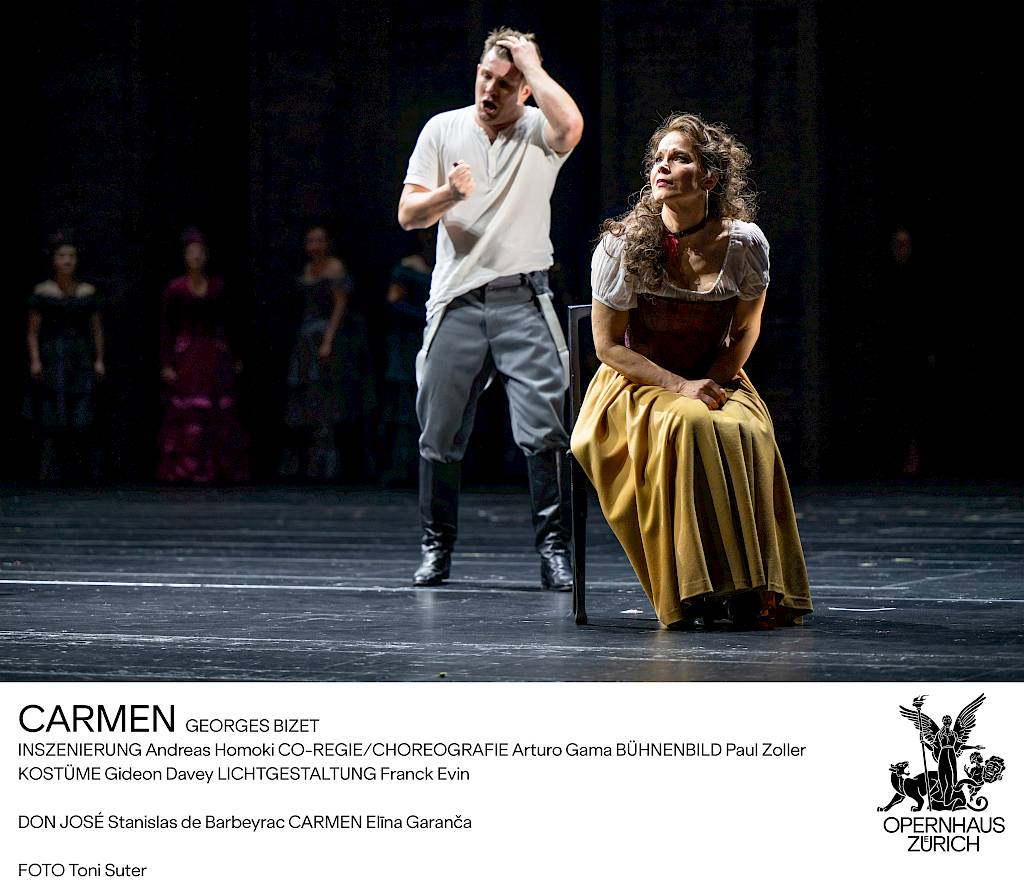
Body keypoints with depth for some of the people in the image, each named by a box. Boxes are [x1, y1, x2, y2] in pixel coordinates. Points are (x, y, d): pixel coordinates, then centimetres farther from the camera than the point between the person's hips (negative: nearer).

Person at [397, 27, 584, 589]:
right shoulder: (443, 130, 8)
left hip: (523, 300, -2)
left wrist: (531, 63, -11)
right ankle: (436, 548, 16)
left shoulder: (538, 132, 3)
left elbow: (571, 125, -24)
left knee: (544, 430, -10)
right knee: (440, 434, 4)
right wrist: (448, 194, -15)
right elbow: (407, 215, 6)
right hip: (456, 301, 2)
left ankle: (554, 548, -4)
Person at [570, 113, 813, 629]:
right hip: (638, 385, -2)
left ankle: (752, 592, -23)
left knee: (746, 435, -32)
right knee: (688, 428, -35)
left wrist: (714, 383, -11)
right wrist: (681, 387, -17)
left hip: (717, 381, 2)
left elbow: (745, 331, 7)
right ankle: (696, 591, -29)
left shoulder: (745, 244, -7)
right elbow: (608, 345, -7)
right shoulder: (623, 246, -12)